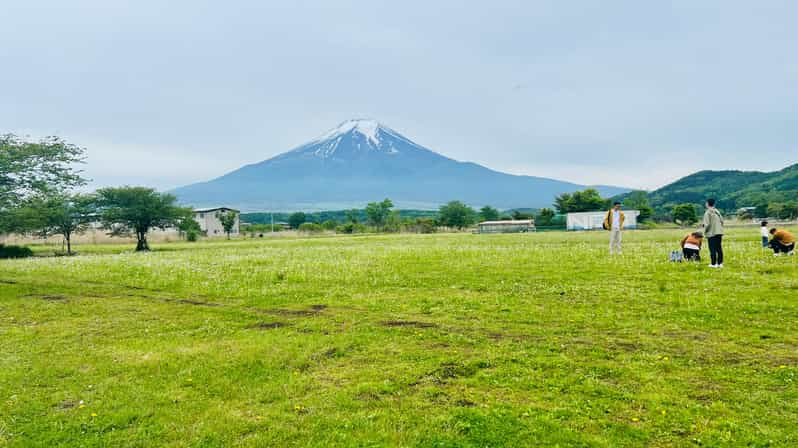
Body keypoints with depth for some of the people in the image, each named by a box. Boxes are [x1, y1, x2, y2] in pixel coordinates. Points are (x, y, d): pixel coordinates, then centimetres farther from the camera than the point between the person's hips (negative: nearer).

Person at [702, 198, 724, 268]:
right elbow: (722, 221, 8)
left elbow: (707, 224, -15)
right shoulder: (717, 211, 7)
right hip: (719, 232, 6)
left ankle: (713, 264, 0)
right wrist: (720, 228, 19)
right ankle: (720, 263, 13)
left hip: (711, 233, -6)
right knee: (719, 248, 11)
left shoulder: (707, 213, -12)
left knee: (713, 249, -1)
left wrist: (705, 231, 0)